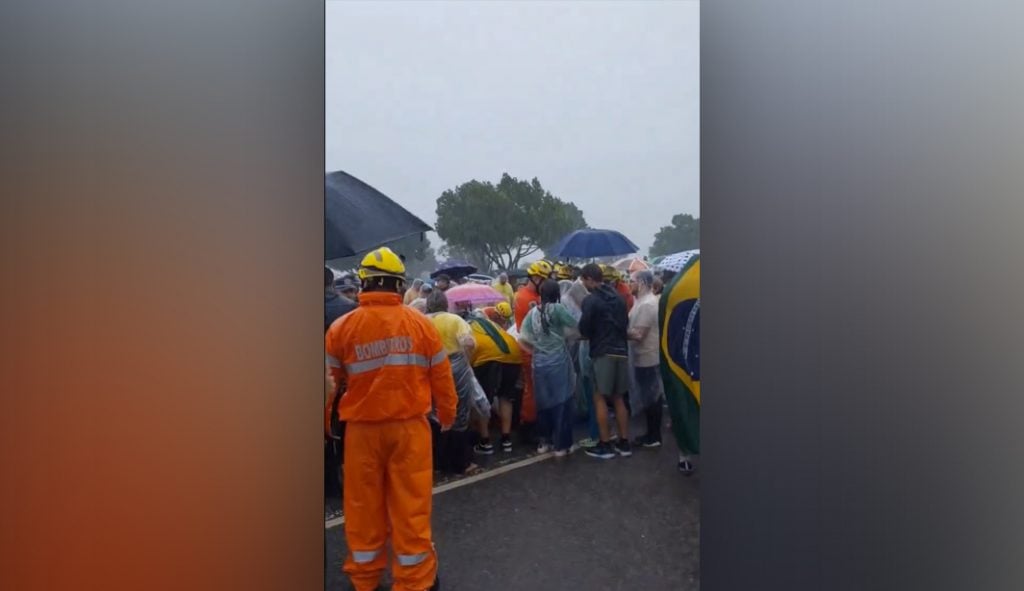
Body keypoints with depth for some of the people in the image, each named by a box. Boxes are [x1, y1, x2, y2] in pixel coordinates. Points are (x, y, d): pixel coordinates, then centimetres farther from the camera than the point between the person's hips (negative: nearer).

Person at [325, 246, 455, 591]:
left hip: (362, 428, 1)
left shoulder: (341, 328, -8)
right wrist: (447, 415, 15)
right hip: (410, 425, 0)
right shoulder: (421, 324, -8)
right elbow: (441, 377, -2)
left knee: (364, 504, 16)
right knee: (411, 504, 10)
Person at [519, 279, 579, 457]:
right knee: (562, 402, 6)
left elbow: (522, 340, 1)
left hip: (539, 363, 4)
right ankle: (561, 445, 13)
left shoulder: (533, 312, 2)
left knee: (544, 402, 15)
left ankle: (544, 442, 27)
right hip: (558, 362, -4)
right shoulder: (557, 309, -10)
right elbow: (575, 326, -9)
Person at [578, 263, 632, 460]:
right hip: (621, 351, 7)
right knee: (619, 398, 14)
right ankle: (624, 443, 17)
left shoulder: (591, 300, -9)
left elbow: (583, 328, -8)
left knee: (600, 398, 2)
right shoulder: (618, 297, 13)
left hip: (603, 353, -7)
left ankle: (605, 445, 4)